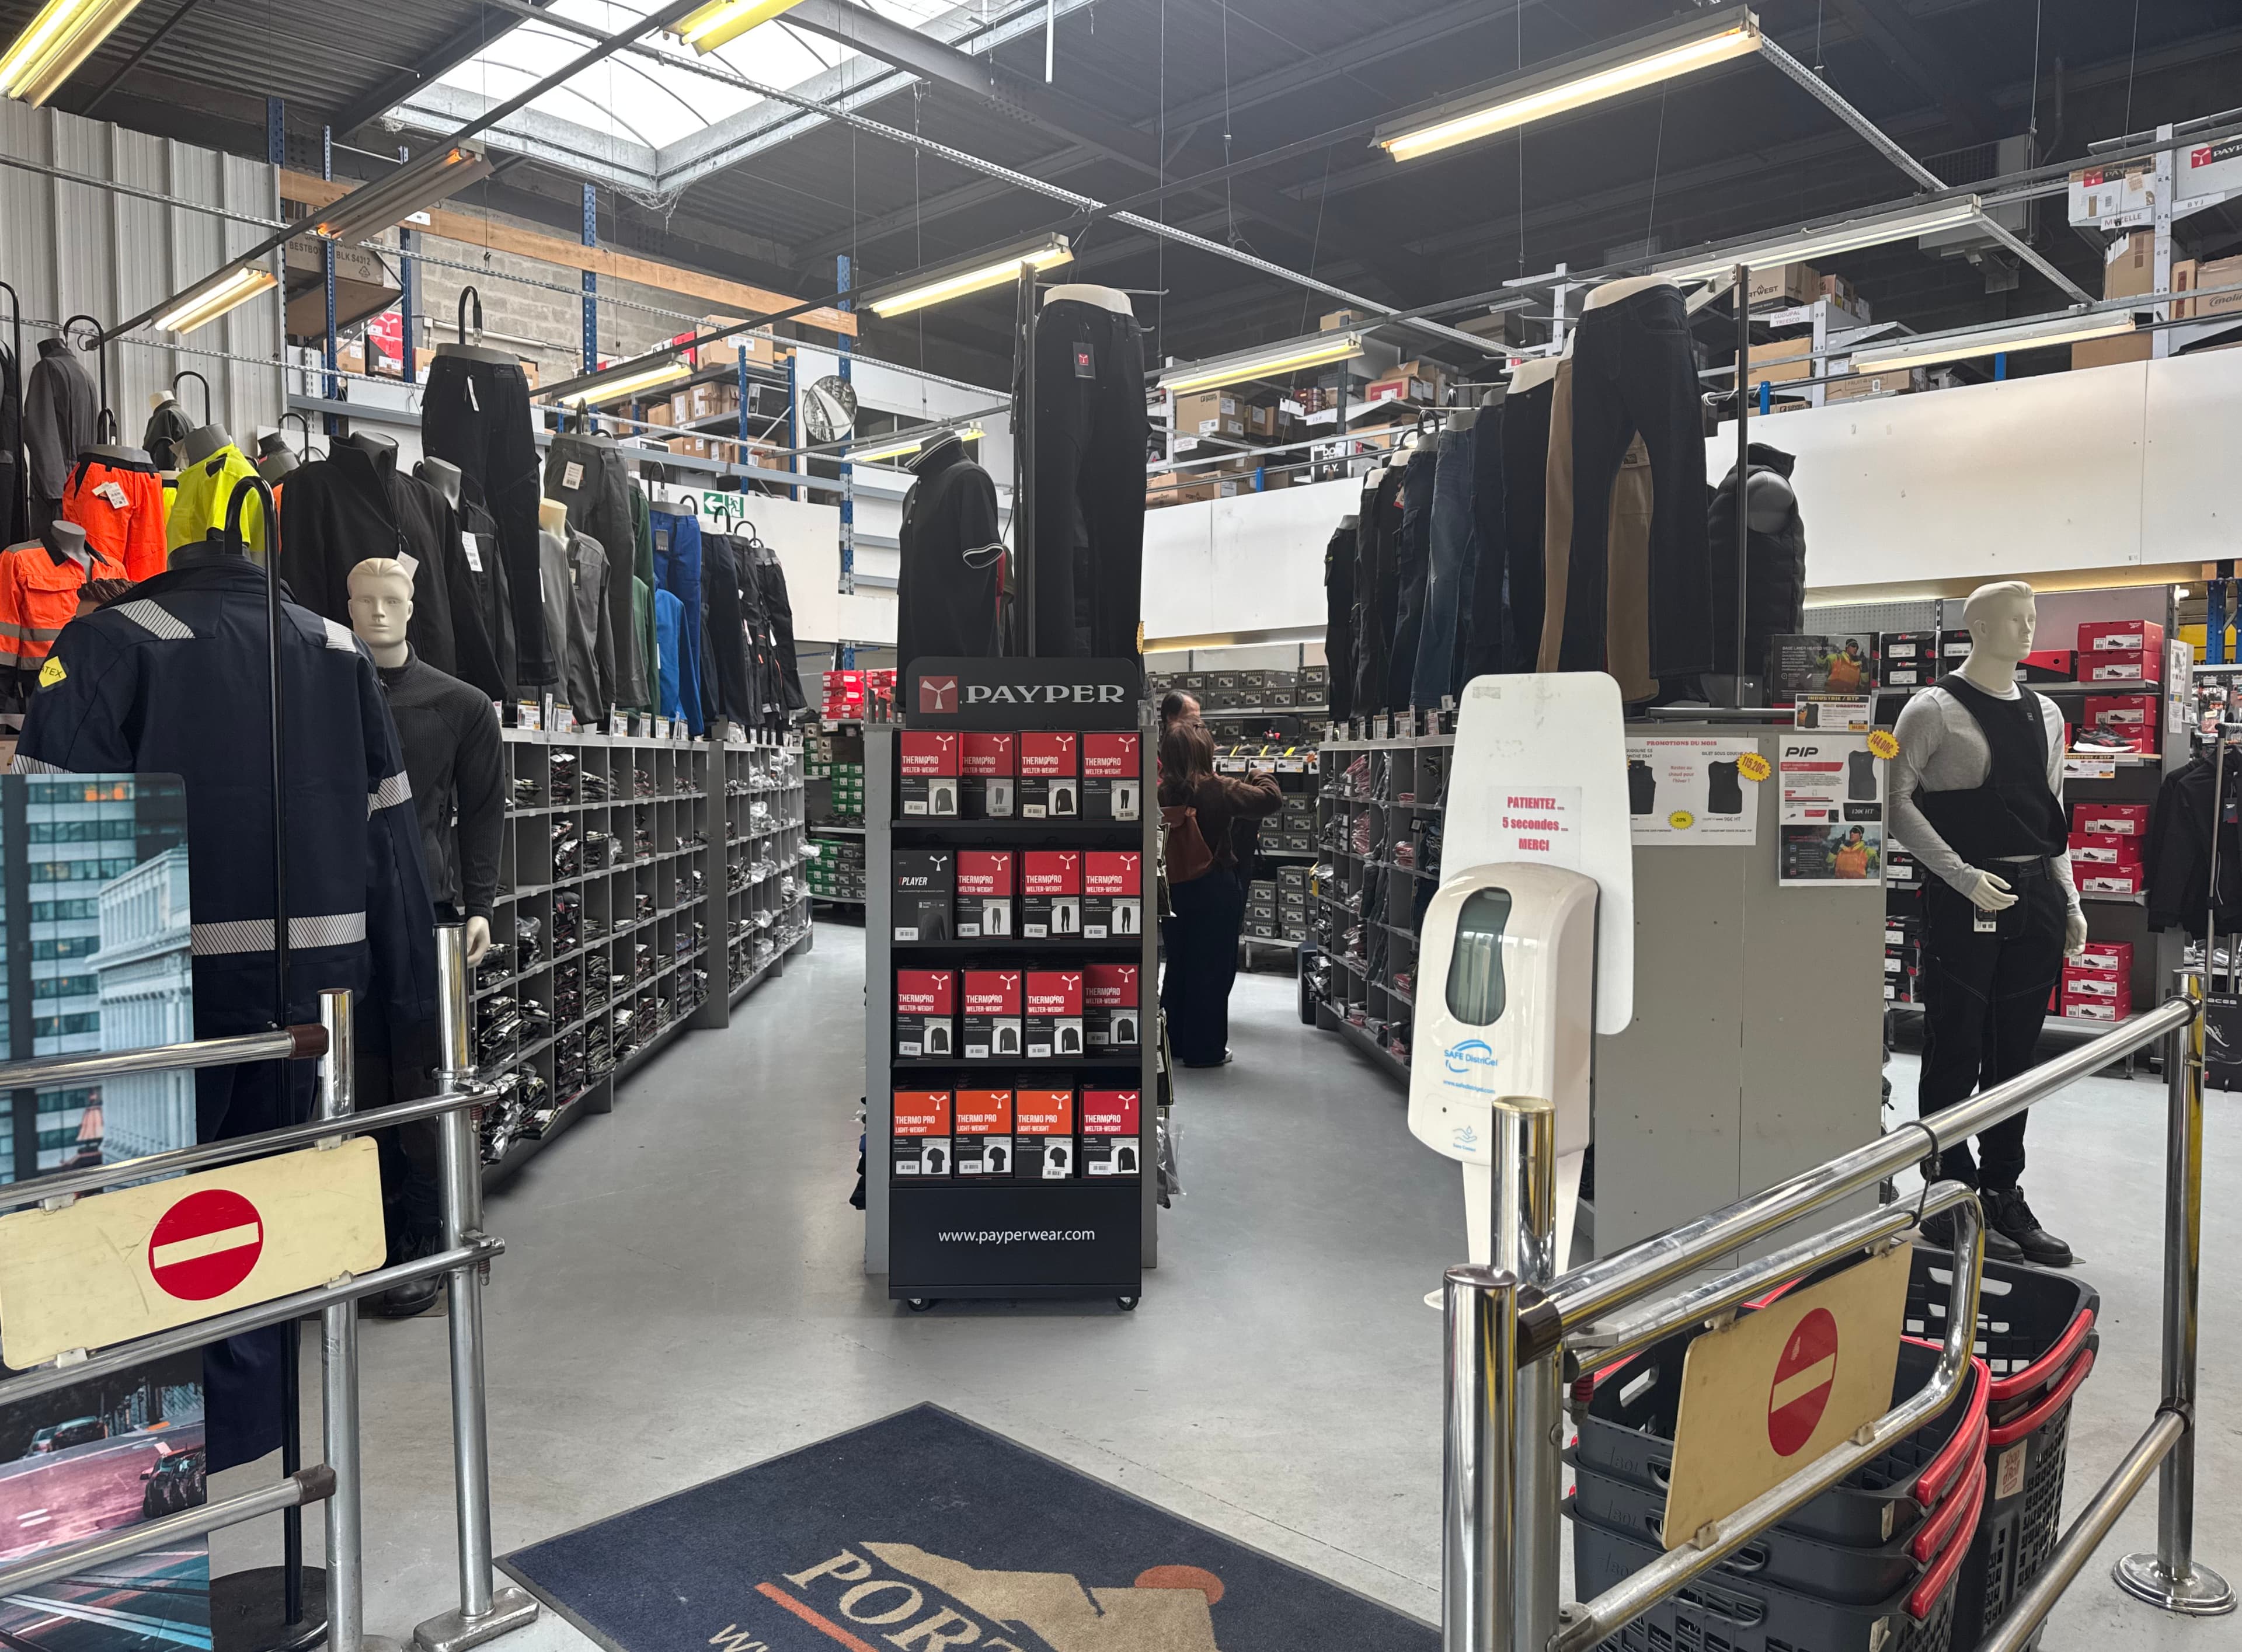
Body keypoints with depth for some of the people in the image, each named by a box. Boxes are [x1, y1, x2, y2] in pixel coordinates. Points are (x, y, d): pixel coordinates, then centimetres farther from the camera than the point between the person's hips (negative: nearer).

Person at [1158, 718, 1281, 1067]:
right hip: (1216, 890, -5)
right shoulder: (1218, 790, -19)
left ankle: (1173, 1041, 27)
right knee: (1214, 969, 6)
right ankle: (1205, 1048, 11)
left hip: (1174, 889, 5)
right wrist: (1260, 776, 1)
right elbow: (1271, 800, -17)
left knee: (1179, 964, 17)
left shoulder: (1160, 791, -8)